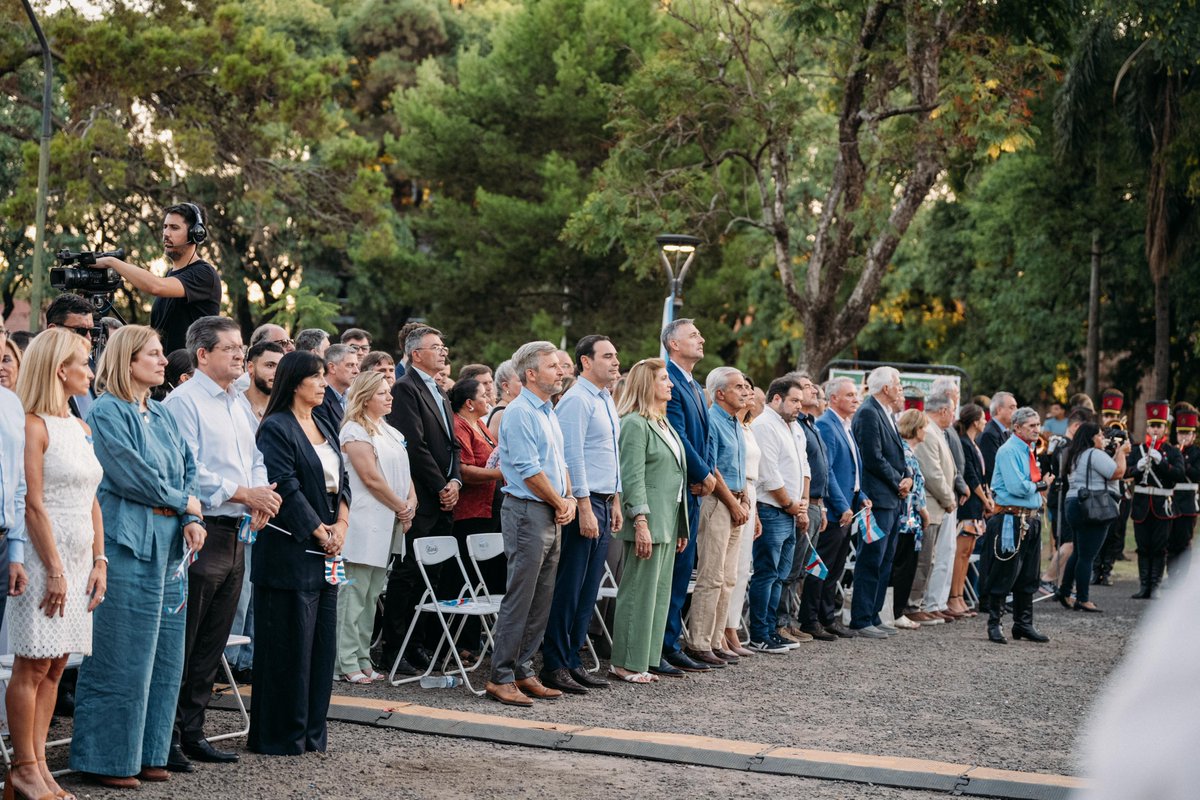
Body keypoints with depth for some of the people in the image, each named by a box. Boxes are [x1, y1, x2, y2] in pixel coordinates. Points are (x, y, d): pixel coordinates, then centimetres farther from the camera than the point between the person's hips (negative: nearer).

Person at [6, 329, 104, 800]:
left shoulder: (81, 428, 16)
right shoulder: (33, 426, -9)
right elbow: (33, 504, -13)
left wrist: (98, 561, 8)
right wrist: (55, 569, -15)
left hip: (79, 558, 8)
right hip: (43, 555, -8)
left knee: (55, 666, 8)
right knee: (33, 666, -4)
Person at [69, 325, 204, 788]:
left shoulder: (162, 415, 16)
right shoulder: (107, 412, -7)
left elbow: (188, 467, 13)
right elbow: (131, 474, -14)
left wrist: (192, 520, -3)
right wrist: (184, 502, -3)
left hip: (168, 544, 8)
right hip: (126, 543, -8)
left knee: (165, 657, 10)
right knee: (122, 658, -5)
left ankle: (147, 753, 19)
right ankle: (108, 759, 4)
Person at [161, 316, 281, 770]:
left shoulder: (237, 405, 18)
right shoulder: (183, 402, -9)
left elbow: (254, 461, 21)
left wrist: (261, 500, 1)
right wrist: (243, 494, -16)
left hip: (234, 536, 9)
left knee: (211, 646, 13)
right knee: (181, 644, -4)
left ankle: (192, 732, 21)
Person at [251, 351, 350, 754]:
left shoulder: (324, 427, 16)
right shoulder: (276, 429, -10)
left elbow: (341, 480, 15)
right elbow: (287, 489, -15)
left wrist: (341, 524, -1)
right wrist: (319, 532, -11)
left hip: (325, 549, 8)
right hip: (288, 550, -8)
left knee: (322, 642, 9)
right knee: (289, 643, -4)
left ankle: (313, 732, 17)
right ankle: (281, 735, 4)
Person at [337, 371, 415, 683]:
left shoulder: (390, 432, 19)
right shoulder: (355, 431, -8)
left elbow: (404, 472, 18)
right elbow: (371, 478, -14)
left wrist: (412, 501, 0)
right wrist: (401, 508, -9)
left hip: (388, 525, 9)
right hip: (365, 524, -9)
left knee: (371, 596, 11)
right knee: (354, 594, -7)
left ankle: (362, 659, 16)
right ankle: (346, 663, -4)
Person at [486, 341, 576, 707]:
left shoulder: (549, 413, 17)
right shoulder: (520, 413, -13)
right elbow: (530, 471, -17)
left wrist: (570, 498, 4)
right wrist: (560, 503, -6)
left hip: (552, 515, 9)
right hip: (527, 511, -9)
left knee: (542, 599, 10)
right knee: (519, 598, -7)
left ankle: (523, 671, 16)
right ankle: (501, 677, -2)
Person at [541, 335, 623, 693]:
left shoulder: (606, 400, 17)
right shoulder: (577, 400, -12)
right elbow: (573, 456, -17)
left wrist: (615, 503, 19)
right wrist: (585, 509, -20)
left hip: (603, 502, 9)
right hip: (583, 503, -9)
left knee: (588, 590, 10)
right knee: (569, 588, -5)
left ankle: (573, 661, 16)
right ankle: (554, 665, -1)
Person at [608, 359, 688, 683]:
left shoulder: (664, 424, 19)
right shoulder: (635, 424, -10)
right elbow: (633, 477, -16)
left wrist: (681, 527, 19)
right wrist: (641, 522, -22)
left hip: (669, 521, 9)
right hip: (648, 521, -9)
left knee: (660, 593, 10)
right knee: (639, 592, -6)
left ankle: (646, 660, 15)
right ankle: (625, 664, -1)